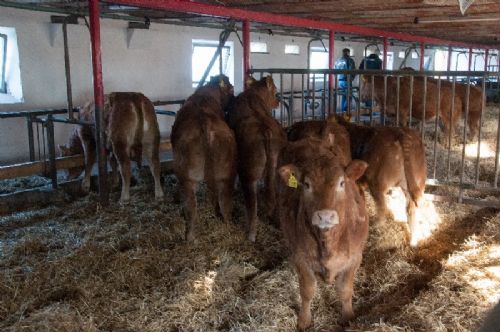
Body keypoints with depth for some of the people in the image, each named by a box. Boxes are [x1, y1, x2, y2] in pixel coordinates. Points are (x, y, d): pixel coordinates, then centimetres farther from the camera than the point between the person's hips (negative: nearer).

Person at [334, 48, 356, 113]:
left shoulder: (337, 61, 12)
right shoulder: (350, 60, -5)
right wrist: (352, 78, 7)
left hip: (339, 81, 6)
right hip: (347, 81, -6)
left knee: (343, 96, 15)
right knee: (349, 96, -2)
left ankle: (343, 111, 14)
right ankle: (345, 110, -14)